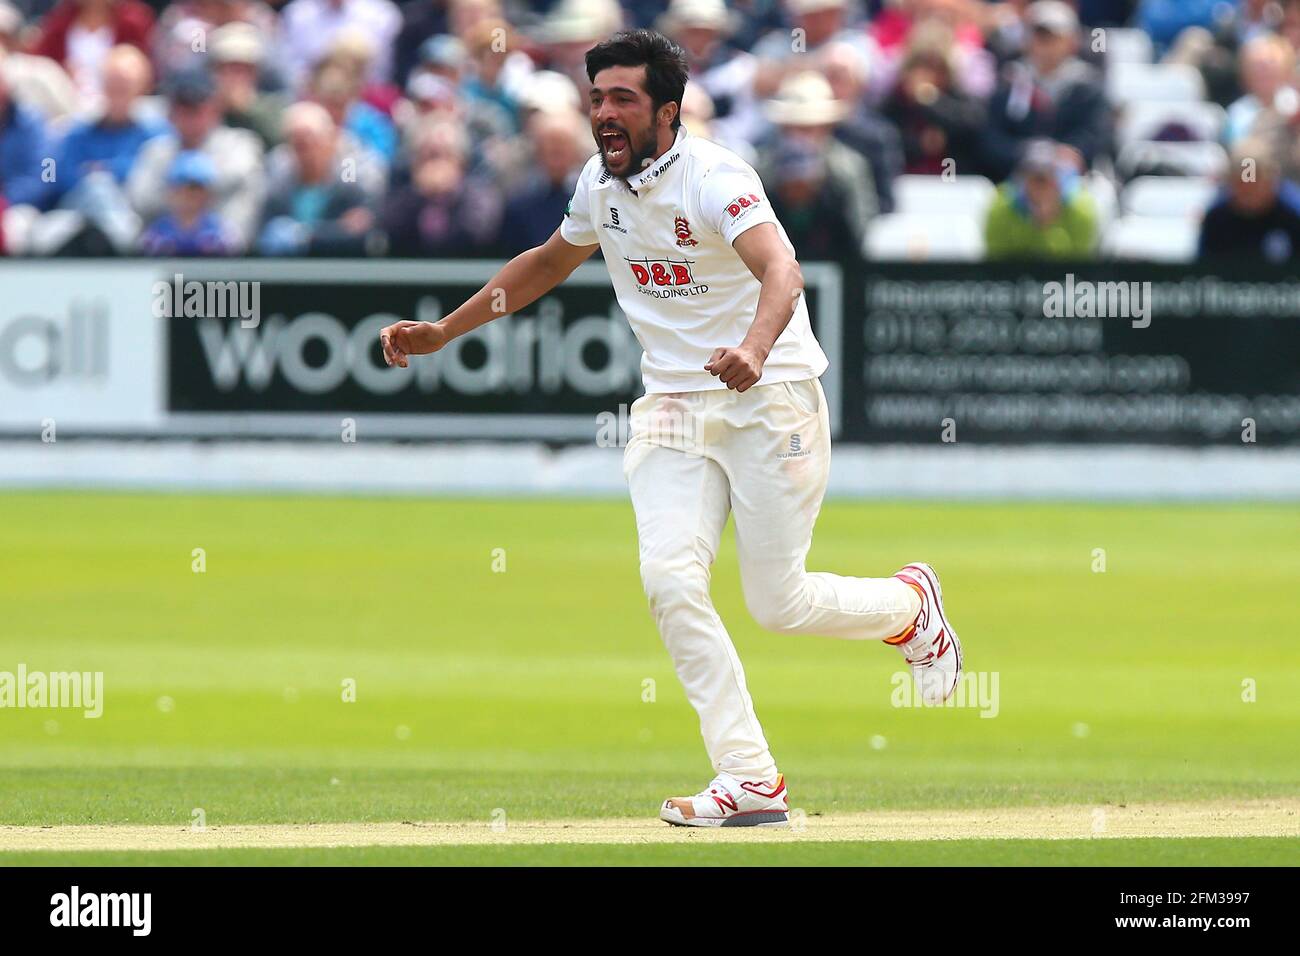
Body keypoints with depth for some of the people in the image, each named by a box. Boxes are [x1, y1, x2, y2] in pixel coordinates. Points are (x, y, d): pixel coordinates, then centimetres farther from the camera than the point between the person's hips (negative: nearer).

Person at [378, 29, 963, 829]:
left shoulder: (713, 178, -20)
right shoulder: (602, 184, 3)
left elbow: (781, 268, -37)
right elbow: (550, 262, 24)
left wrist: (754, 348, -58)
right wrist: (443, 332, 22)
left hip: (769, 399, -6)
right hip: (674, 404, 6)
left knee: (780, 603, -4)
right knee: (671, 581, -15)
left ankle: (912, 605, 30)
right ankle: (750, 783, -14)